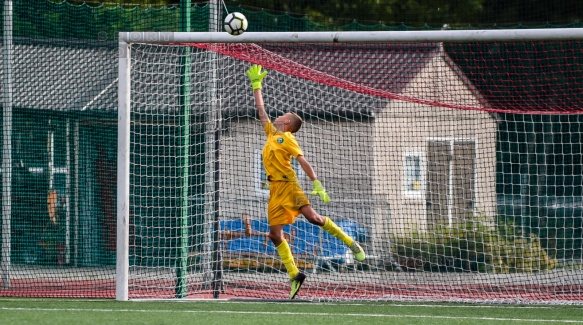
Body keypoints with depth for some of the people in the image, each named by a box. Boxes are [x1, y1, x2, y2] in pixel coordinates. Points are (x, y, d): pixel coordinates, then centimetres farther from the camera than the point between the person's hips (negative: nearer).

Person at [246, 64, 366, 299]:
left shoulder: (287, 138, 0)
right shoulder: (271, 133, 20)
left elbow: (303, 162, -8)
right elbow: (261, 110, 31)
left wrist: (317, 184, -18)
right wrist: (256, 84, 34)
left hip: (288, 184, -7)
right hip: (275, 189, 7)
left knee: (312, 217, -22)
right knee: (275, 234, -1)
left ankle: (350, 242, -10)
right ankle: (294, 275, 4)